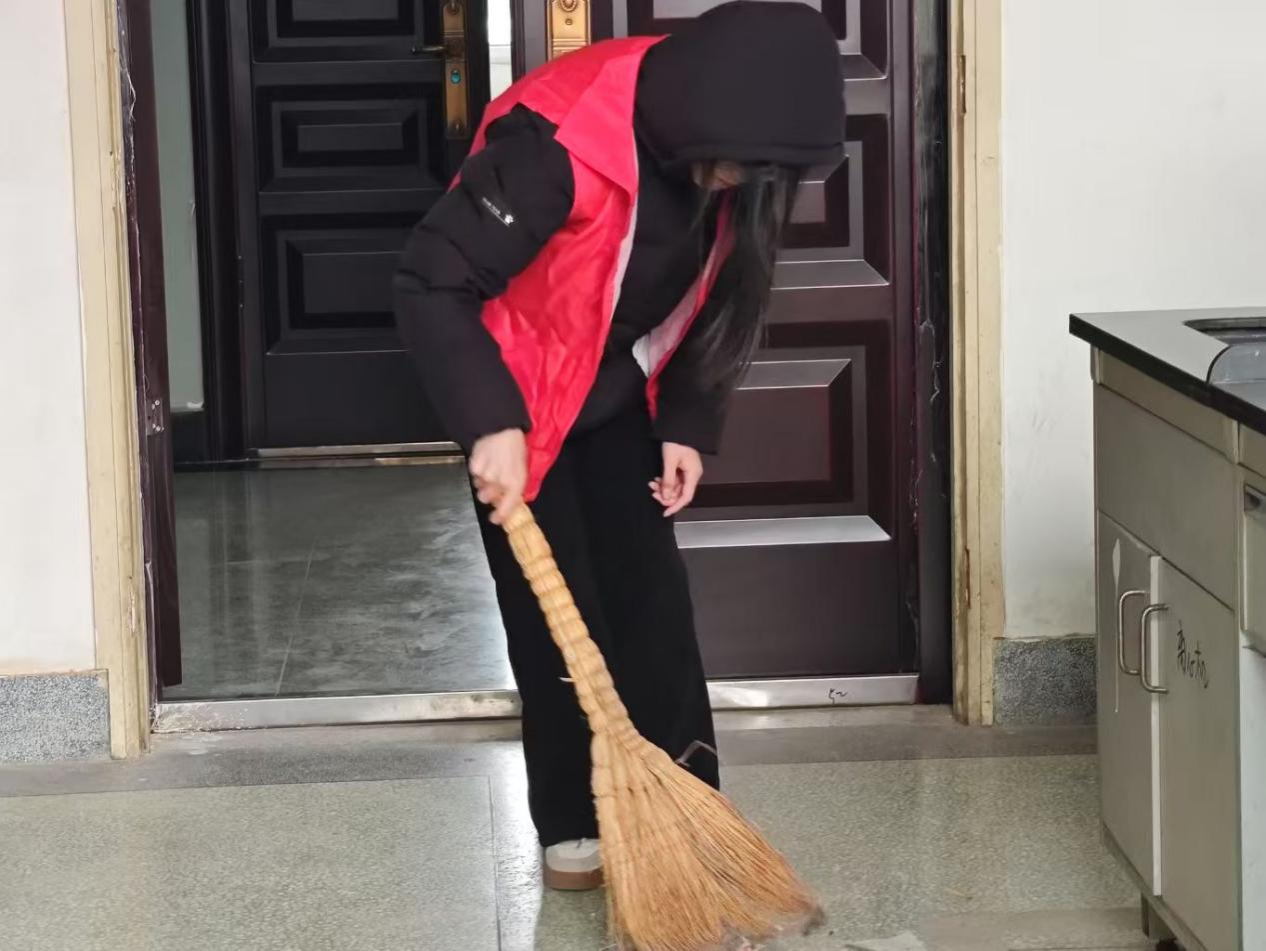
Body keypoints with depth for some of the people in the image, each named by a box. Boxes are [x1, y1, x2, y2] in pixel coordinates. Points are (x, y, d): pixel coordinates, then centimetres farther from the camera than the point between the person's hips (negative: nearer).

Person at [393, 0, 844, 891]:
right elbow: (431, 282, -31)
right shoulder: (559, 141, -35)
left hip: (619, 394, 6)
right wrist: (490, 423, -36)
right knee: (555, 608, -4)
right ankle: (573, 824, 8)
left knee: (652, 593, 4)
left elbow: (714, 303, 3)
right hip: (521, 393, -6)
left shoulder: (720, 162, -14)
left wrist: (688, 424, -4)